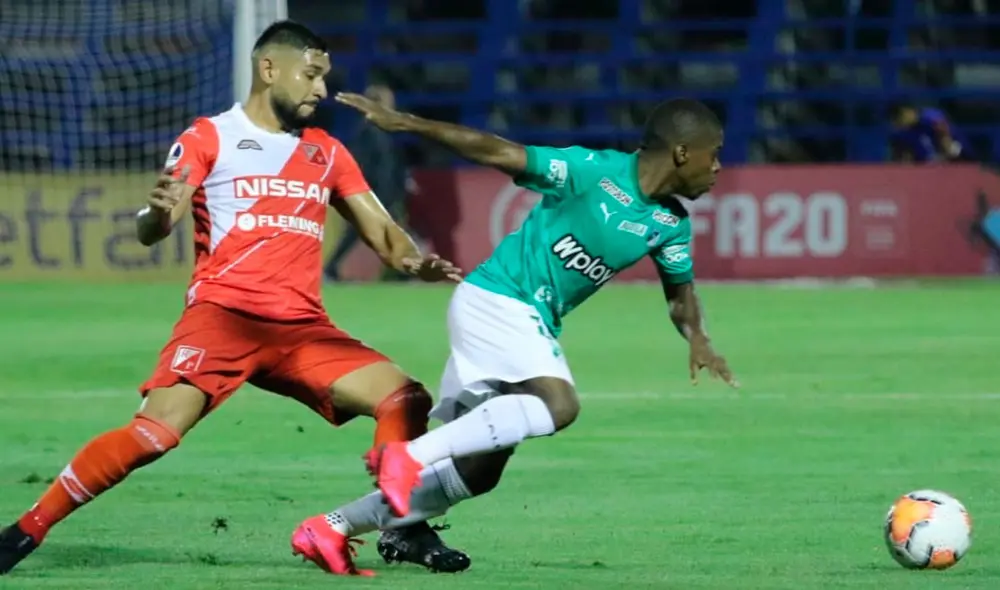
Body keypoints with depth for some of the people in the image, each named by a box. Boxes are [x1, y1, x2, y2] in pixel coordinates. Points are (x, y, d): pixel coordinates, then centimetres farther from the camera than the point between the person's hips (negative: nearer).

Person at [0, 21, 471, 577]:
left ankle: (406, 529, 5)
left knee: (408, 399, -8)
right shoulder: (209, 138, 3)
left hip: (302, 327, 5)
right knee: (156, 430, -23)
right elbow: (149, 233, -4)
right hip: (223, 315, -5)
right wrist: (159, 213, -29)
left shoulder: (326, 152, 18)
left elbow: (380, 230, 17)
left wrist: (413, 260, -6)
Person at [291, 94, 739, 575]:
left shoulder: (670, 224, 6)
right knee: (558, 404, -32)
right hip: (493, 299, -9)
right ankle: (406, 455, -29)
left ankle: (335, 527, 18)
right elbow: (498, 152, -14)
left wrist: (696, 338, -4)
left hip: (535, 325, 9)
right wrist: (405, 123, -17)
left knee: (479, 472, 9)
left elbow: (679, 291, 18)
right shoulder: (595, 172, -16)